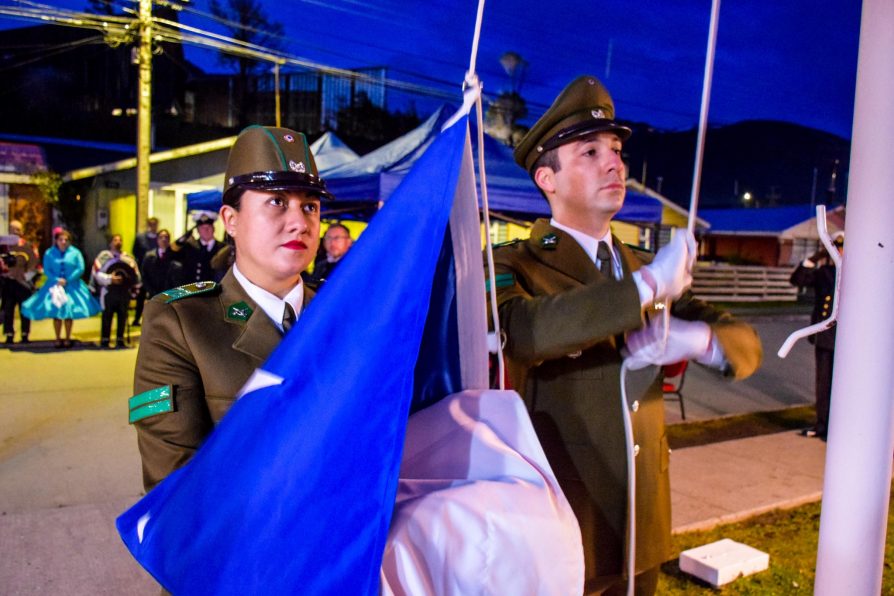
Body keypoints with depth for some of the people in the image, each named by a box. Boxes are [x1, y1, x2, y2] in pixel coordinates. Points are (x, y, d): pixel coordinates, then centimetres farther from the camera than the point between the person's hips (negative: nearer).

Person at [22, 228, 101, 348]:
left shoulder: (75, 252, -1)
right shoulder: (49, 253, 1)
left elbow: (80, 269, -7)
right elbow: (46, 270, -2)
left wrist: (67, 280, -12)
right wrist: (57, 280, -16)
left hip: (71, 286, 0)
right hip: (55, 286, 0)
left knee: (69, 313, 3)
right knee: (56, 313, 1)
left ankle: (67, 339, 13)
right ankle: (58, 339, 10)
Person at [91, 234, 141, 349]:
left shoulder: (128, 258, 13)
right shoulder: (103, 256, 3)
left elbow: (135, 274, 14)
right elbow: (97, 273, -6)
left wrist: (134, 289, 5)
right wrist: (109, 278, -17)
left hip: (124, 291, 3)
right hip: (109, 291, -3)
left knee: (122, 316, 5)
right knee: (107, 315, 0)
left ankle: (120, 340, 13)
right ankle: (105, 340, 7)